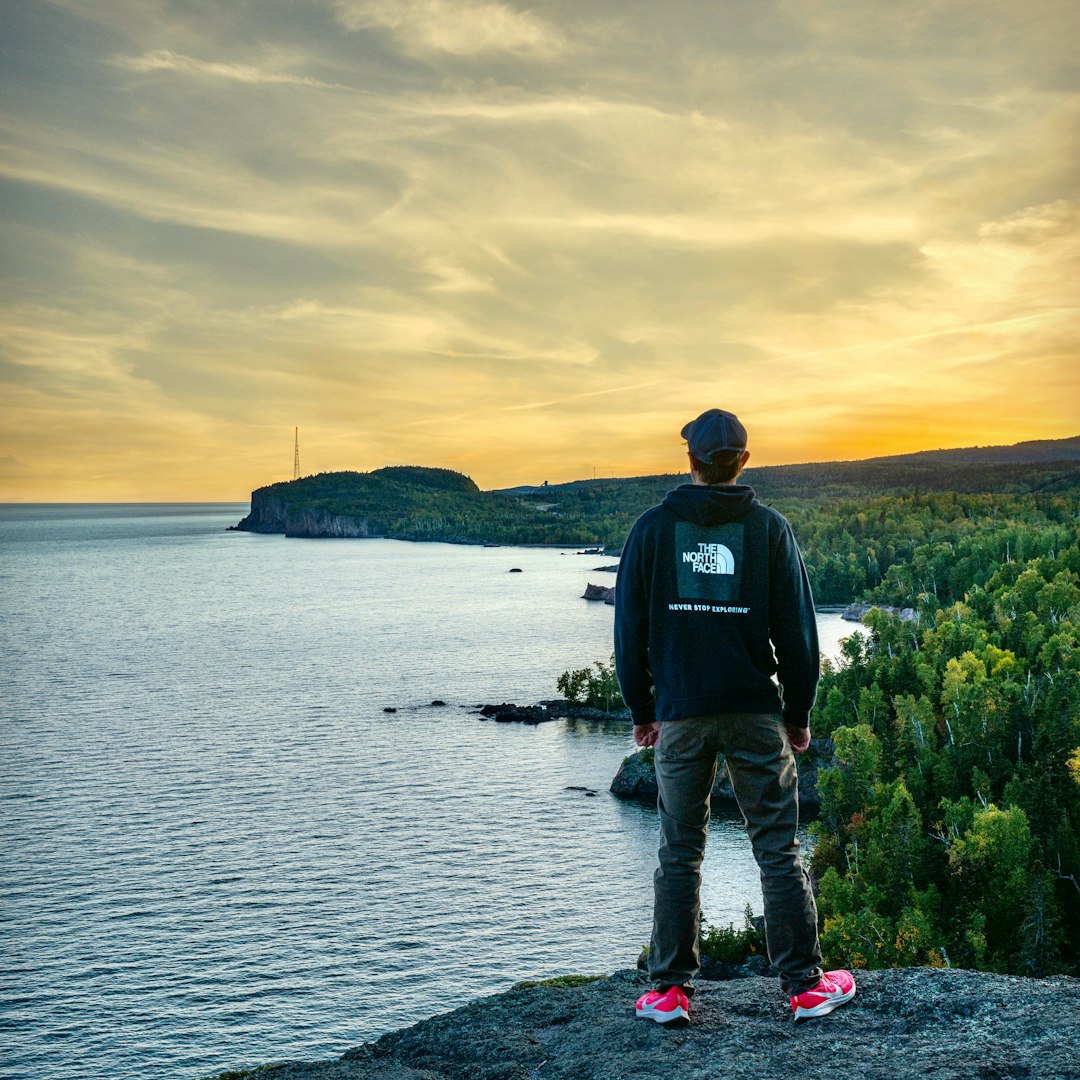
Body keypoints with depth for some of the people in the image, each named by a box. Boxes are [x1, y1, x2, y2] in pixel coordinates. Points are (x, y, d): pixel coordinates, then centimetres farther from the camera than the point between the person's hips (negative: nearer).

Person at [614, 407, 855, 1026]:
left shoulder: (653, 528, 2)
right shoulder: (770, 529, 0)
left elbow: (631, 627, 4)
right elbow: (796, 628, 0)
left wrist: (642, 709, 13)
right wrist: (799, 713, 9)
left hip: (679, 715, 1)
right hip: (755, 713, -1)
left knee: (680, 853, 8)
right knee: (779, 851, 6)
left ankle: (671, 989, 12)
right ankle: (805, 985, 13)